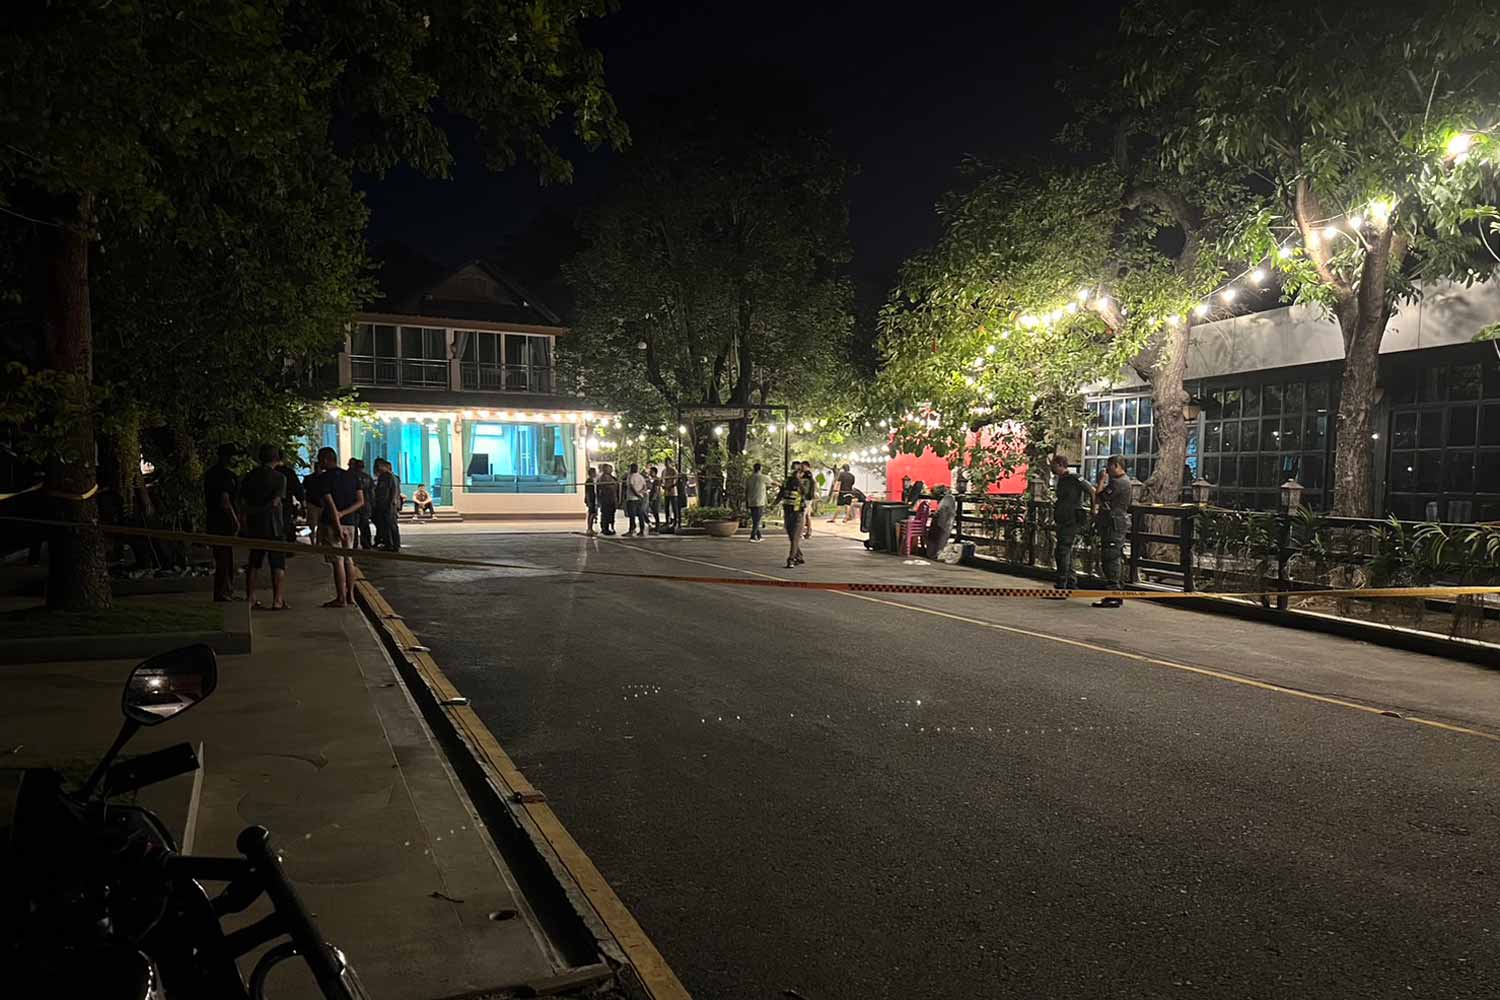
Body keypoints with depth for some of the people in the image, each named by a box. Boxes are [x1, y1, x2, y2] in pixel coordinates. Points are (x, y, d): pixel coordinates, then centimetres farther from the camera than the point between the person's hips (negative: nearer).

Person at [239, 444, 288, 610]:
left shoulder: (249, 476, 7)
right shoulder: (279, 477, -8)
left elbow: (242, 503, 6)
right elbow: (275, 502, -18)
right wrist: (261, 509, -8)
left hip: (254, 527, 5)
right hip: (273, 527, -5)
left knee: (253, 564, 14)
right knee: (278, 565, 1)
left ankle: (250, 599, 15)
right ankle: (277, 600, -2)